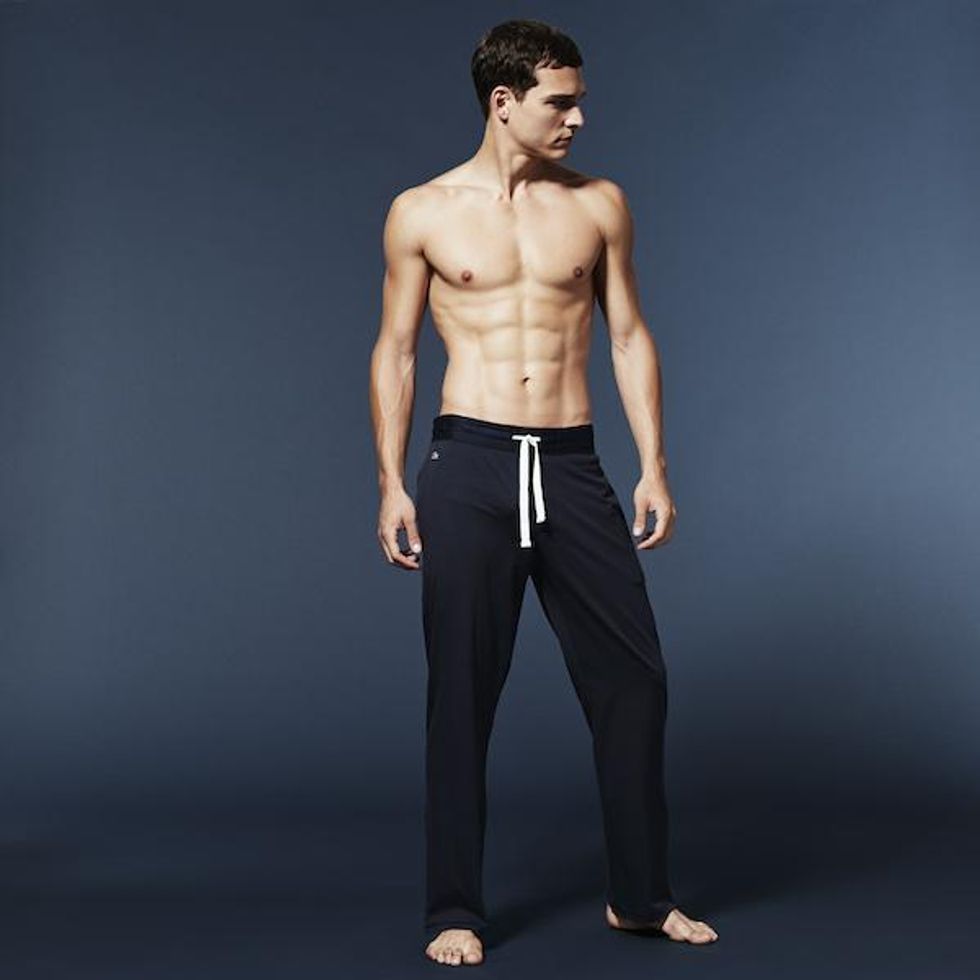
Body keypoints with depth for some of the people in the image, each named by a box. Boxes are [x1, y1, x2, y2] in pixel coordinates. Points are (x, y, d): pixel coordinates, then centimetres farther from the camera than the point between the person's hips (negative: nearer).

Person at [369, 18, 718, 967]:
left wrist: (654, 468, 3)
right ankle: (455, 909, 16)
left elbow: (630, 337, 10)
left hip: (571, 466, 2)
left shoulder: (599, 204, 9)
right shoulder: (422, 212, 4)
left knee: (632, 678, 3)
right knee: (461, 695, 2)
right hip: (468, 467, -2)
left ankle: (640, 895, 20)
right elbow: (395, 351, 6)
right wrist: (391, 483, -1)